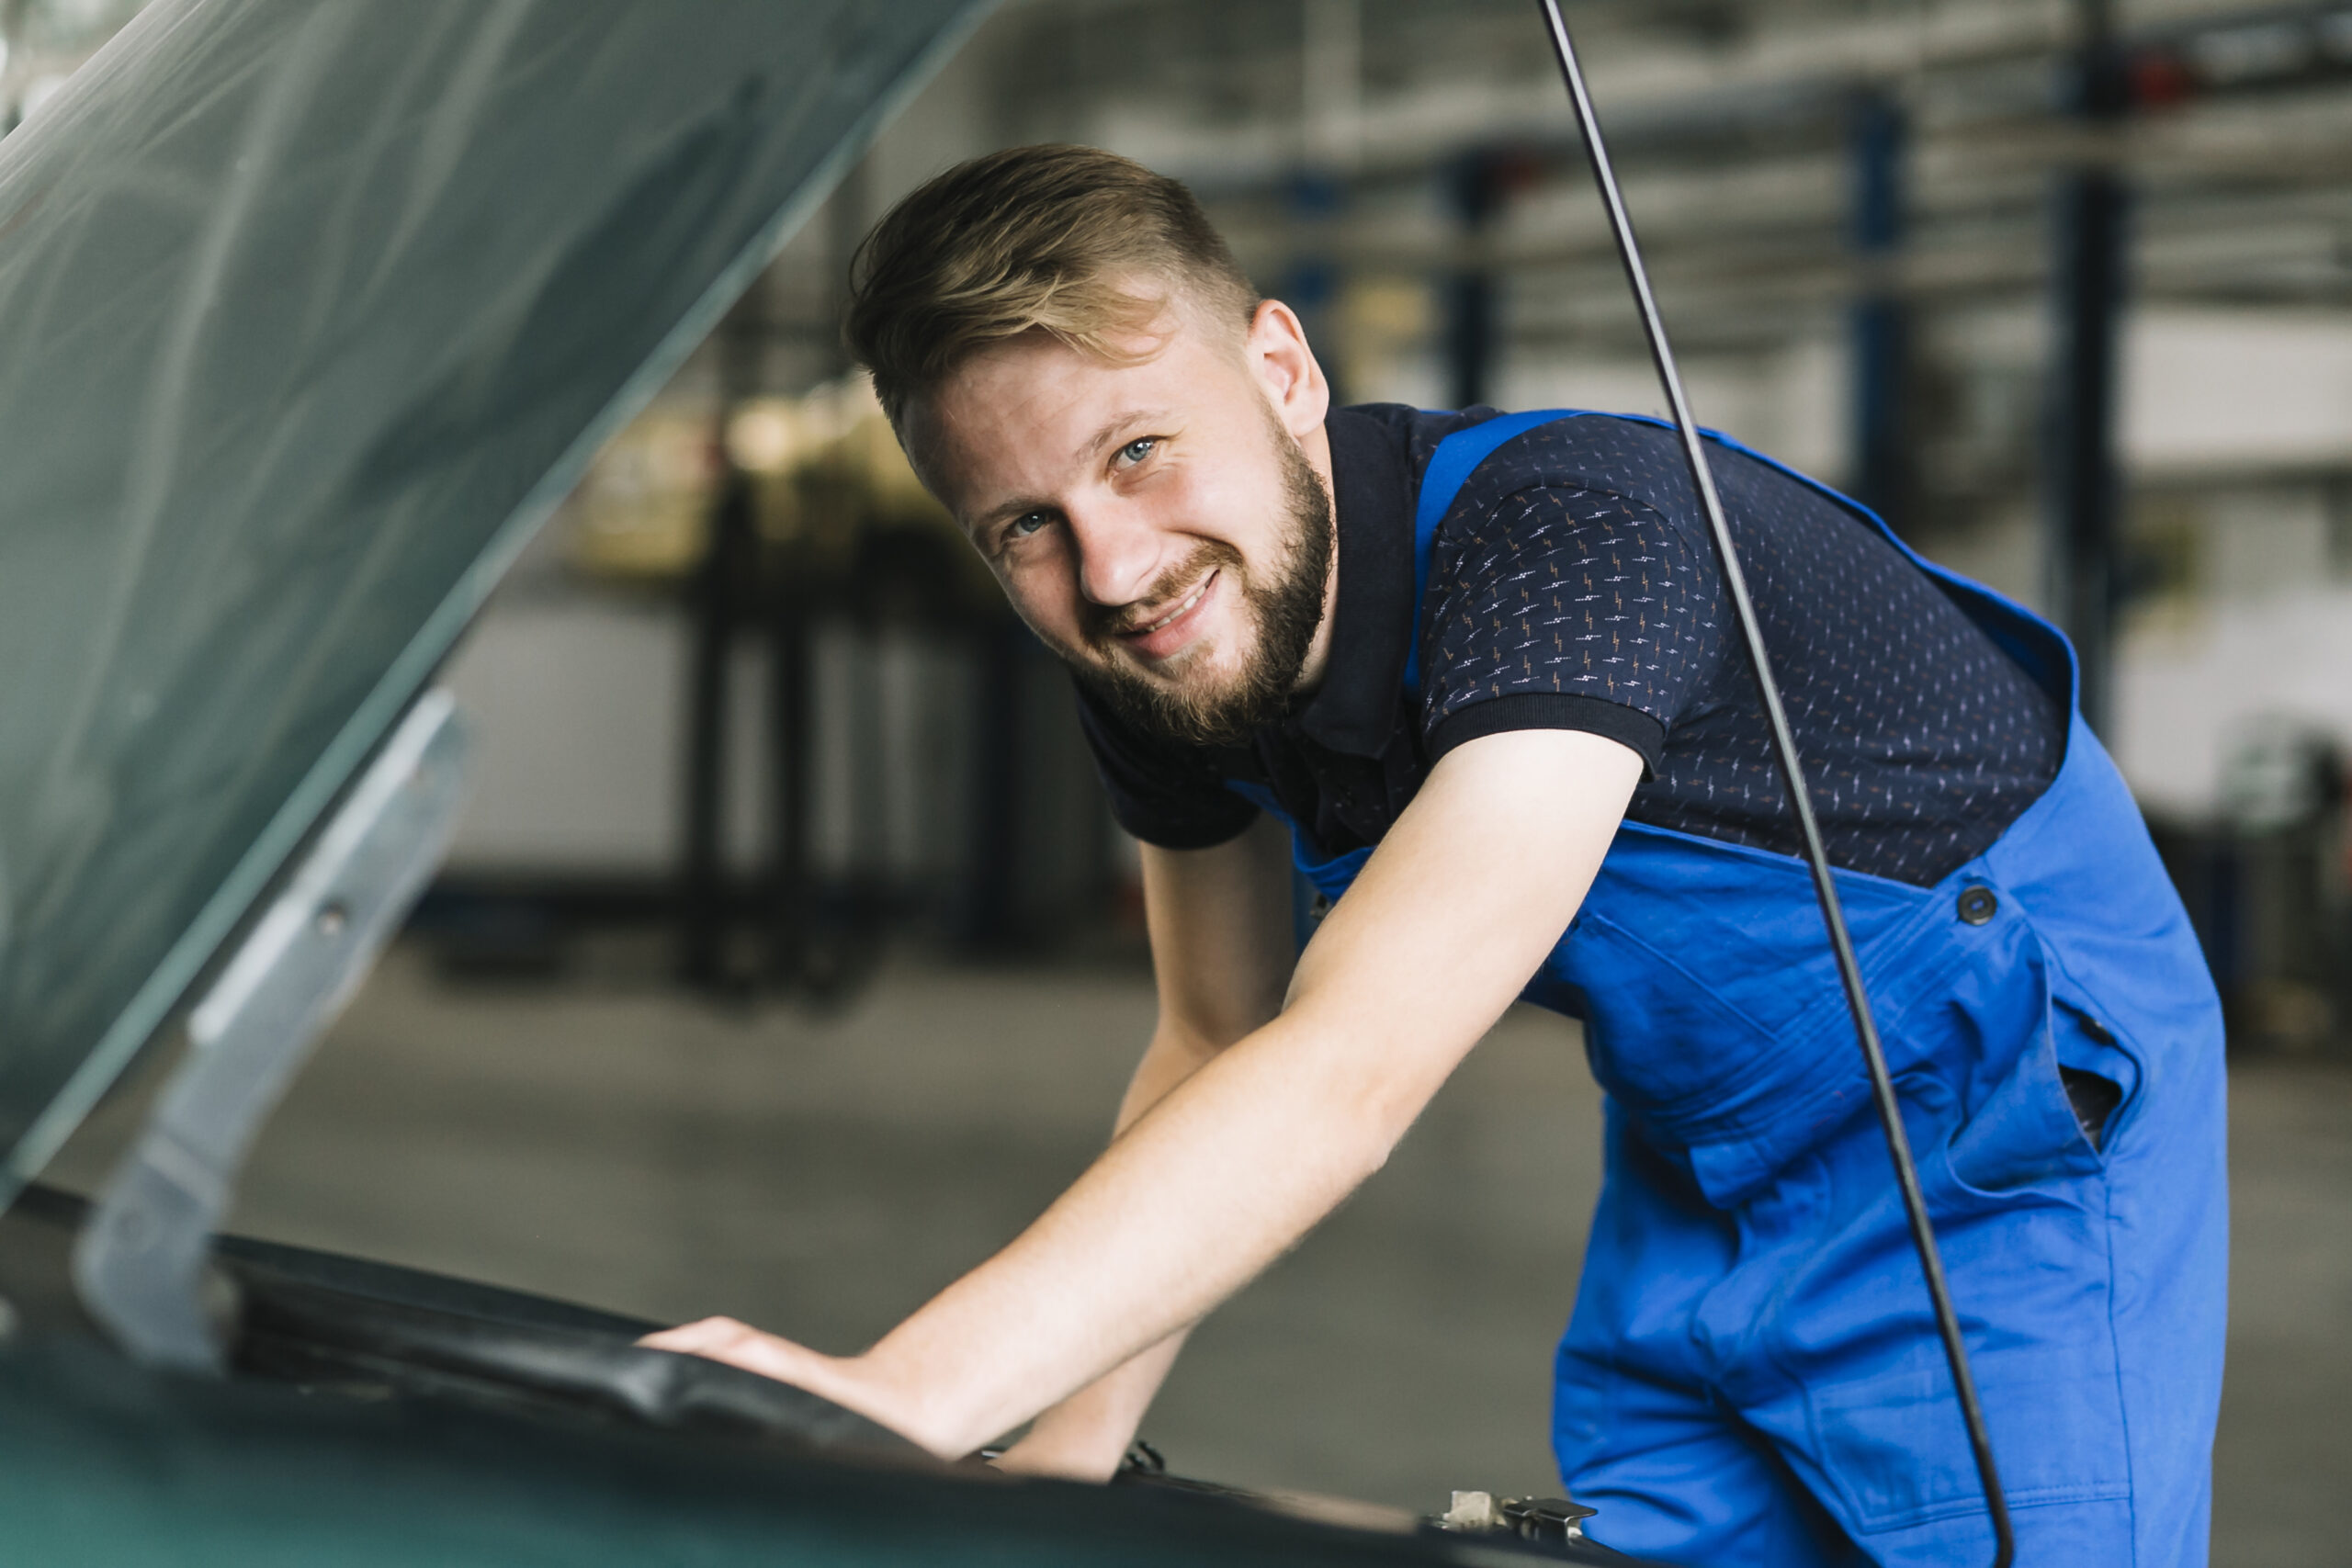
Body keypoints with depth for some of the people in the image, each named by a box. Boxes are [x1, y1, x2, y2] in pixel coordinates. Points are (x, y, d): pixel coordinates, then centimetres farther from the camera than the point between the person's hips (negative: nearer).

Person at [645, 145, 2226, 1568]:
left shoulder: (1562, 537, -36)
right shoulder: (1167, 663, -11)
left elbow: (1348, 1078, -47)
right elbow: (1216, 1048, 5)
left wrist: (897, 1396, -56)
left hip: (1999, 1126, -7)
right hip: (1696, 1158, 7)